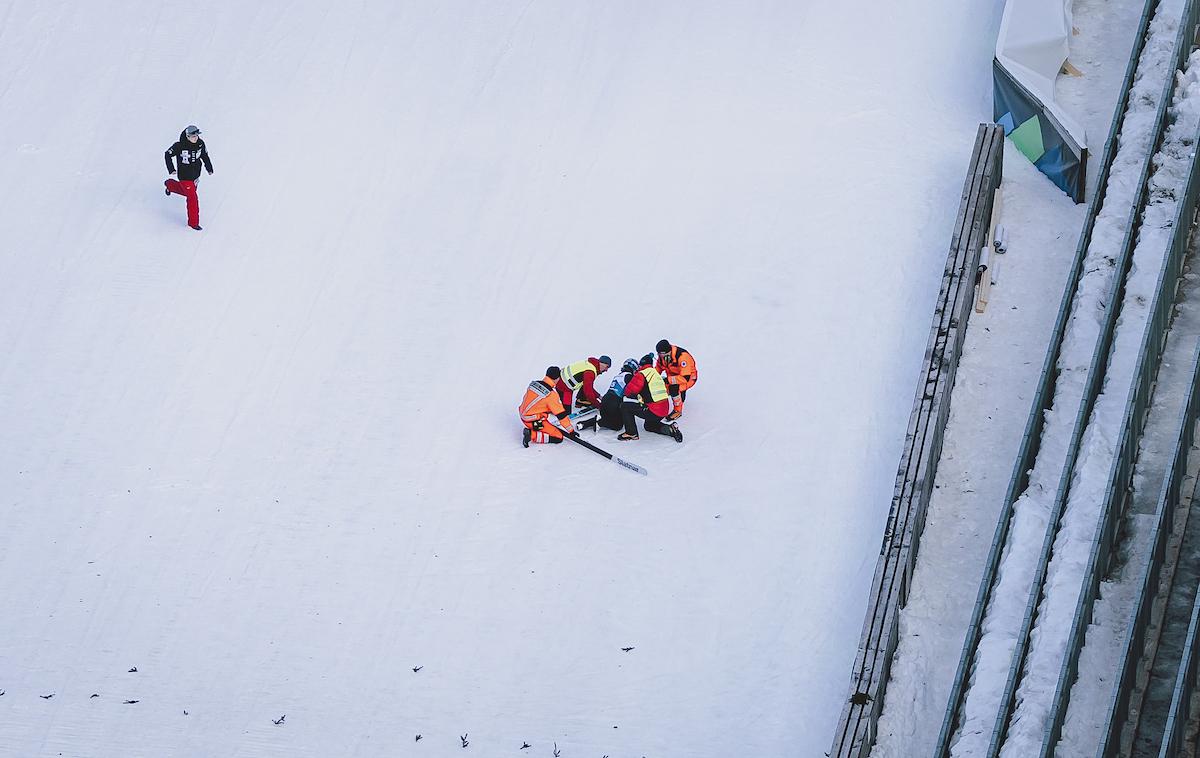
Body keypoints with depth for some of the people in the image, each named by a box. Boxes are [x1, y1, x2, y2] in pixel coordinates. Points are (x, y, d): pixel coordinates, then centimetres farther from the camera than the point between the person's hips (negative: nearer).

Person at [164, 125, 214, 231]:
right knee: (192, 198, -6)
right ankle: (193, 222, 11)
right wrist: (171, 169, -18)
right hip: (184, 177, -6)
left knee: (188, 192, 30)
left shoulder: (200, 144, -12)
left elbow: (204, 155, 7)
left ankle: (170, 185, 57)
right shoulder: (179, 146, -25)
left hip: (195, 175, 6)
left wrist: (209, 167, 2)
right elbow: (167, 154, -12)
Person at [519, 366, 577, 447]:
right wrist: (571, 431, -6)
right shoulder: (551, 395, -21)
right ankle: (531, 434, -12)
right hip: (533, 421, -8)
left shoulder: (534, 383, 0)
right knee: (558, 438, -4)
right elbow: (561, 414, -15)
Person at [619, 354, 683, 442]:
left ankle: (631, 433, 1)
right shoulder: (657, 374, 16)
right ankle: (670, 429, 14)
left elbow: (629, 391, -10)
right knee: (649, 426, 35)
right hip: (664, 410, 8)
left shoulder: (641, 375, -10)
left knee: (625, 407, 0)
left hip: (652, 412, -8)